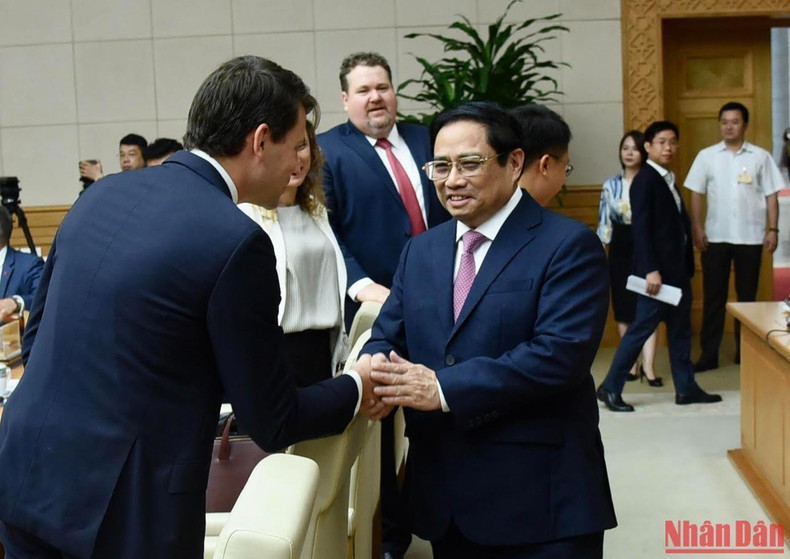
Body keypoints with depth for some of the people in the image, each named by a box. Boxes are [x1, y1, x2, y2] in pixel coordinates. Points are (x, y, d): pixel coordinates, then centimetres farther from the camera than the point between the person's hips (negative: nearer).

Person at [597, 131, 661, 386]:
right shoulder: (611, 185, 7)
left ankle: (647, 365, -9)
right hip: (620, 249, 3)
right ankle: (632, 363, 16)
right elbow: (604, 222, 9)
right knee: (623, 308, 6)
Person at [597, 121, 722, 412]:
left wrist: (687, 266, 14)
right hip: (658, 270, -9)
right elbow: (640, 229, -18)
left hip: (677, 269, 9)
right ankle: (610, 388, 2)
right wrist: (650, 270, -23)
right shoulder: (645, 180, -12)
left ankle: (686, 388, 20)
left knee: (680, 330, 12)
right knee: (642, 328, -5)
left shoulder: (668, 180, 15)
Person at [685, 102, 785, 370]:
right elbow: (697, 194, 3)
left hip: (750, 237, 0)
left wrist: (773, 230, -4)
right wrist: (697, 227, -6)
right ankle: (708, 354, 6)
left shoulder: (760, 157, 2)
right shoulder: (706, 156, 3)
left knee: (747, 296, 8)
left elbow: (771, 195, 3)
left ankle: (745, 351, 19)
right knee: (713, 296, 3)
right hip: (715, 237, 0)